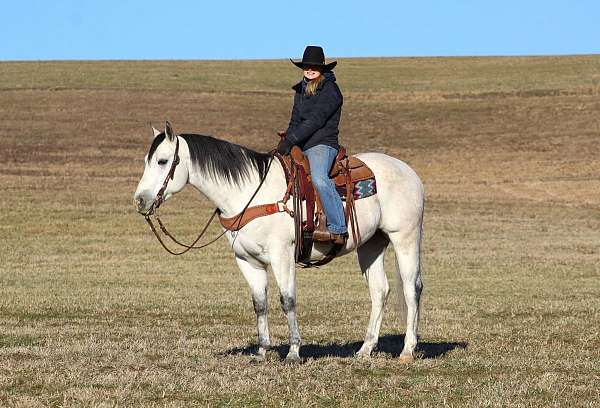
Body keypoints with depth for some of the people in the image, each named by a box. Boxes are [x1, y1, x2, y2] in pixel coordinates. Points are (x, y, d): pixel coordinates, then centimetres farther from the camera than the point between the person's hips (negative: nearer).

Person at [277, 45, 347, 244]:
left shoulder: (330, 90, -6)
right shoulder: (301, 90, 20)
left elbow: (315, 120, -15)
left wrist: (290, 140, -19)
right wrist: (286, 138, 2)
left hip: (322, 145, -9)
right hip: (300, 146, 9)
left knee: (318, 178, -34)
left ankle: (338, 229, -35)